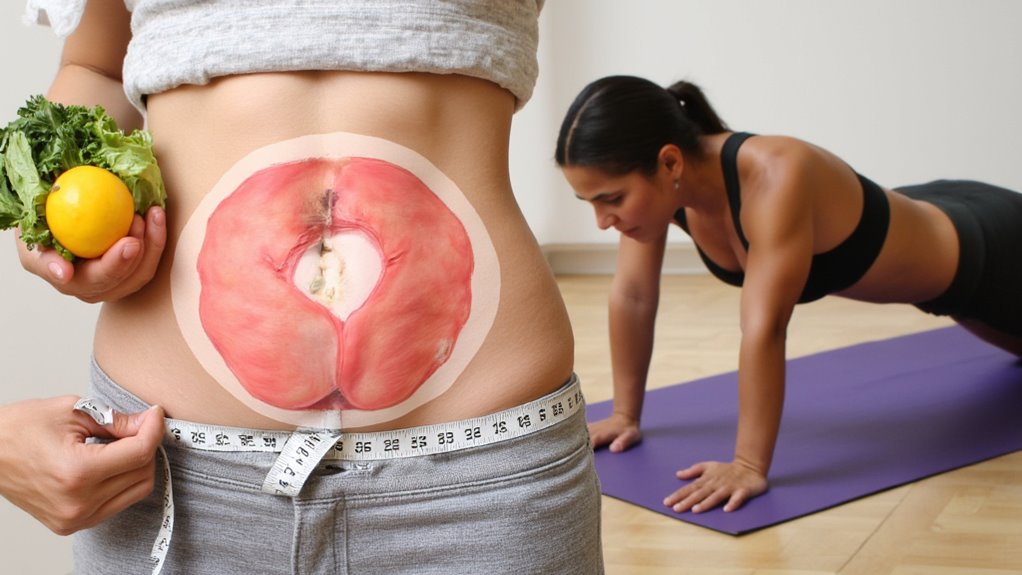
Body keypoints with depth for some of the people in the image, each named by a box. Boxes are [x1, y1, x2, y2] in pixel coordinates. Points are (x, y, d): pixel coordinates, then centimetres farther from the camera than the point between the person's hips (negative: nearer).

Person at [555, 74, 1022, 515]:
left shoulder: (775, 176, -46)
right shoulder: (661, 181, -25)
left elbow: (764, 328, -47)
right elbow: (632, 295, -16)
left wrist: (750, 465, -45)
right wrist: (625, 414, -12)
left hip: (982, 249, -6)